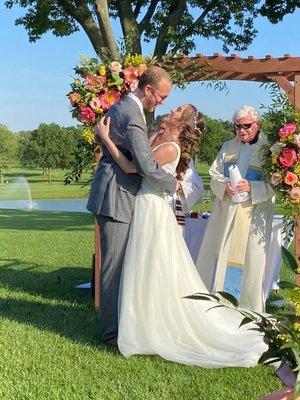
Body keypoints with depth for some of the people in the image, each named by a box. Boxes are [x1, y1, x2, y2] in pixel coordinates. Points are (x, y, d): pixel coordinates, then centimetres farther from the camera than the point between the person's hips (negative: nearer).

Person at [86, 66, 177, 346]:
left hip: (117, 196, 10)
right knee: (114, 265, -4)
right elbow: (147, 165, -25)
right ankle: (112, 332, 4)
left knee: (120, 263, 17)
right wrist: (172, 184, -8)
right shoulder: (132, 115, -20)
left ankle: (119, 321, 27)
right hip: (116, 199, -10)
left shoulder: (120, 107, 13)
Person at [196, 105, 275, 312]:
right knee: (220, 254, 7)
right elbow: (215, 175, 10)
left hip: (253, 216, -4)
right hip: (226, 213, 4)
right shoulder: (228, 147, 12)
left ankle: (247, 306, 11)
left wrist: (252, 187, -21)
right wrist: (224, 186, -11)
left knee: (248, 258, 0)